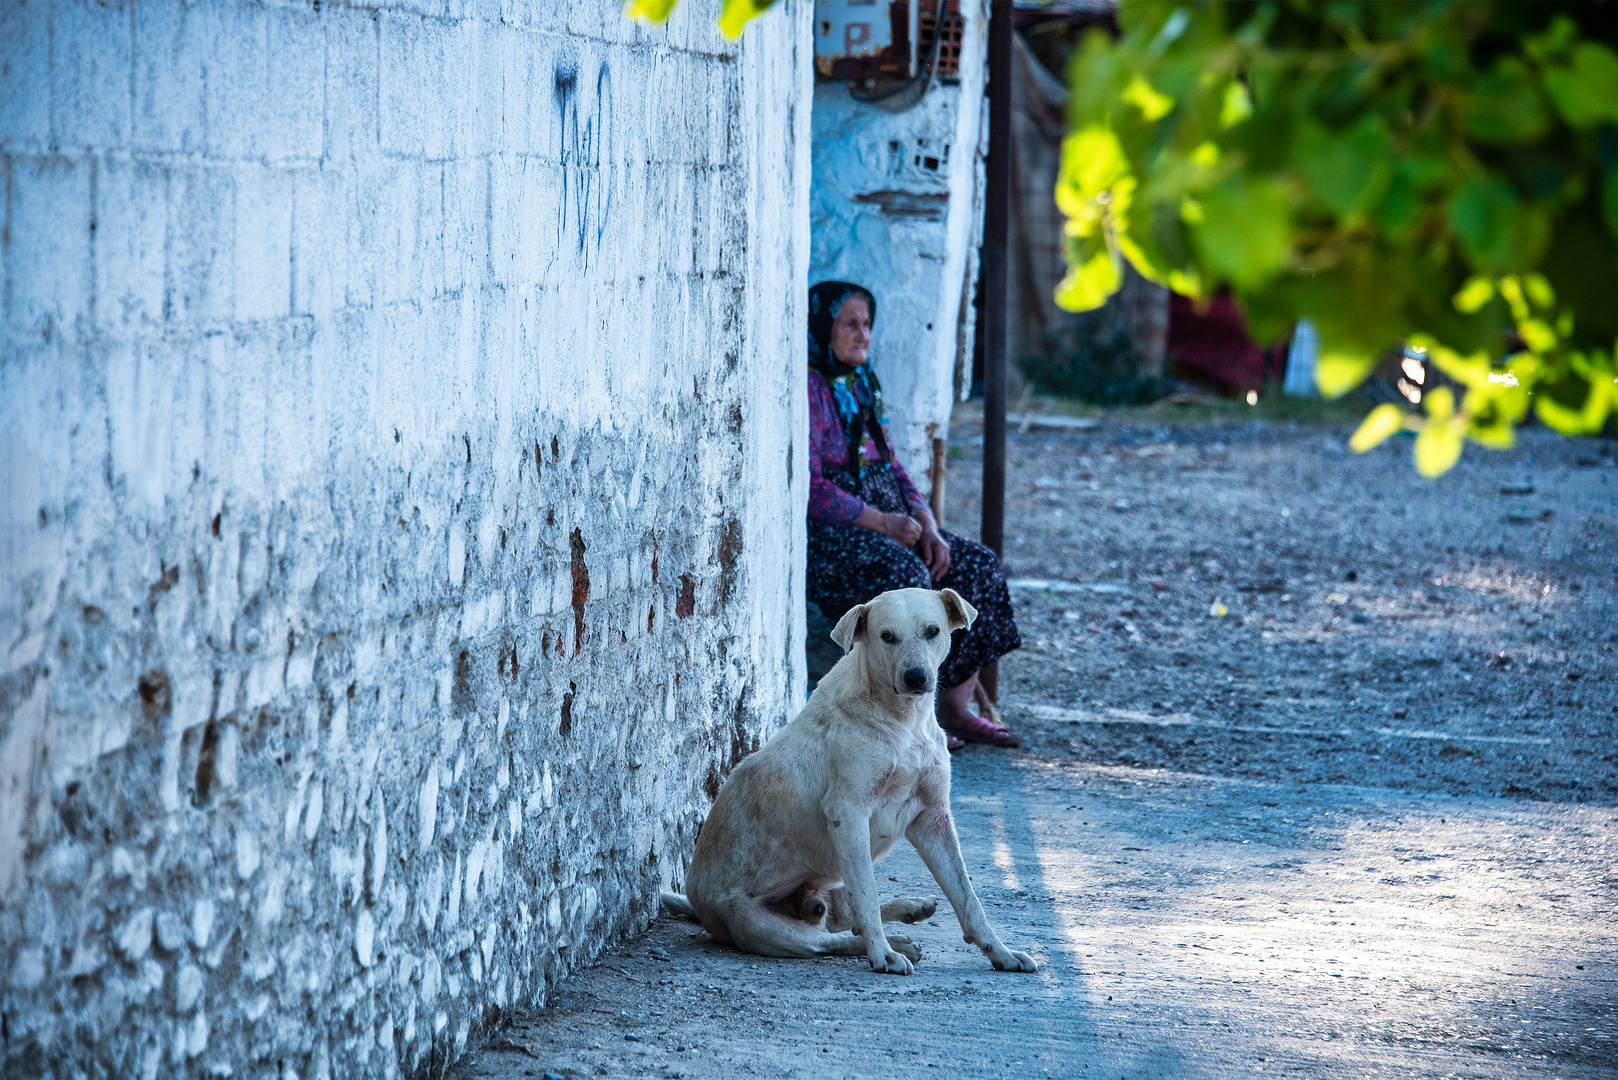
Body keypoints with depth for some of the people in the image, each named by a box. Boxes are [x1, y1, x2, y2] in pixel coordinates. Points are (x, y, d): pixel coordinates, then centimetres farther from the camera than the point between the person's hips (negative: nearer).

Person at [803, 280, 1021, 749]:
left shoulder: (859, 385, 18)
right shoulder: (808, 387, -11)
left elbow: (890, 466, 18)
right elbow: (809, 488, -18)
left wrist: (927, 527, 1)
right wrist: (883, 522, -20)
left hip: (882, 521, 9)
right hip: (826, 533, -9)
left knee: (978, 565, -5)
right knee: (905, 575, -33)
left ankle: (955, 707, -4)